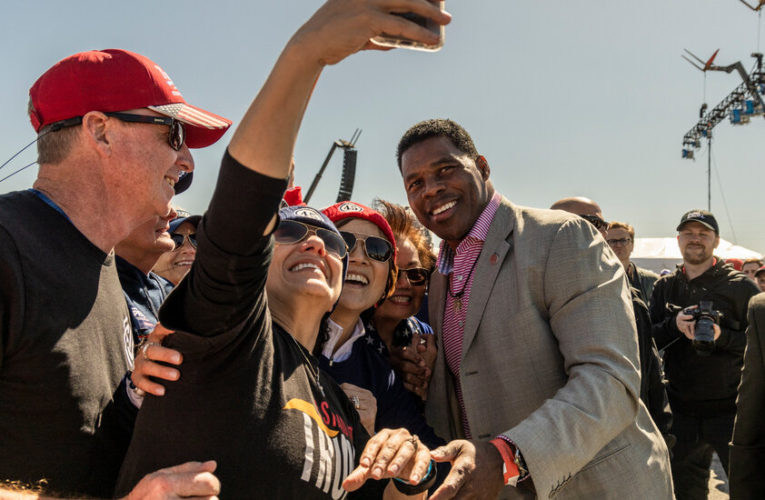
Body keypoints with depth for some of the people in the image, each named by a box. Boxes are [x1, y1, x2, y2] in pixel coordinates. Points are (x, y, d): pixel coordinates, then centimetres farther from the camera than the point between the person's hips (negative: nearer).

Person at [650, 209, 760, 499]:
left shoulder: (741, 287, -4)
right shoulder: (665, 286, 7)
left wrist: (722, 337, -23)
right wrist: (674, 325, -17)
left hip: (731, 411, -4)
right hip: (682, 411, 4)